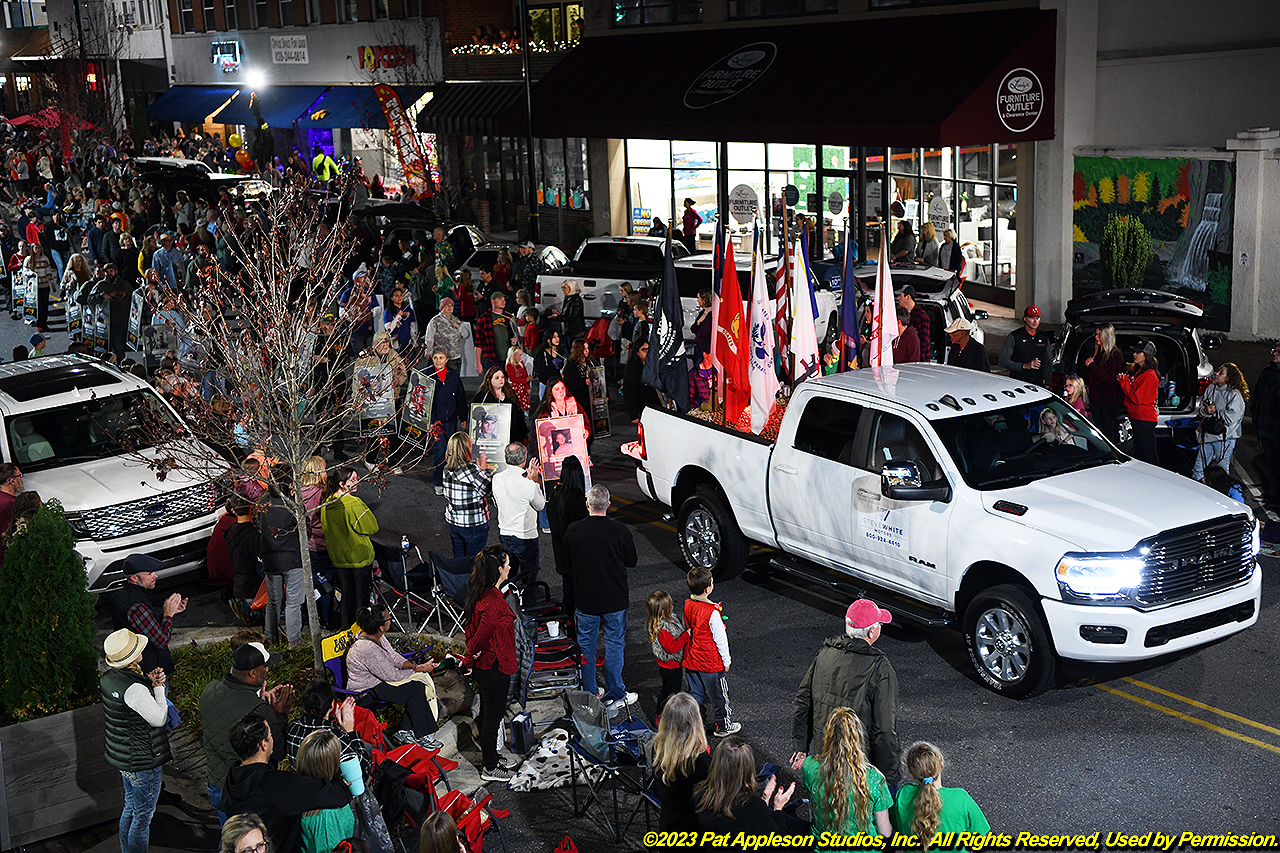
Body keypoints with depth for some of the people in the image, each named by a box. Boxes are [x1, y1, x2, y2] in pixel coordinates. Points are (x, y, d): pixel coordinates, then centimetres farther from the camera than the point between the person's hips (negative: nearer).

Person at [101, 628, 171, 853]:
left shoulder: (108, 678, -3)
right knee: (143, 816, 7)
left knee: (130, 808, 25)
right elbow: (159, 719, -21)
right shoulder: (134, 689, -31)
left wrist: (149, 683, -2)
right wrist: (158, 687, -12)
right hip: (143, 761, -9)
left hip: (120, 756, 9)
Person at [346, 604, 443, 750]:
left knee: (419, 685, -4)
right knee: (414, 689, -17)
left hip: (378, 677, 9)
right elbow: (392, 676, -24)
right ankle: (421, 736, -6)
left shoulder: (377, 636, -4)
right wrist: (418, 670, -13)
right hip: (365, 691, -9)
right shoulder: (368, 649, -32)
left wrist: (414, 666, -10)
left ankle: (405, 731, 5)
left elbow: (393, 656, 7)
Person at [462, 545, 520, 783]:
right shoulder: (494, 601, -30)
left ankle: (490, 760, 38)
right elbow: (482, 634, -26)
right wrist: (470, 659, -9)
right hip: (494, 667, -9)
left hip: (483, 665, 9)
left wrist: (470, 659, 15)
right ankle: (490, 769, 21)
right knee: (493, 716, 6)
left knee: (487, 713, 22)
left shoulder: (481, 593, 1)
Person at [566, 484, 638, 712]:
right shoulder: (620, 531, -16)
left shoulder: (573, 531, -10)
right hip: (615, 599, -1)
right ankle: (615, 695, 17)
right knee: (614, 644, 11)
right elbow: (631, 562, -2)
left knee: (586, 646, 15)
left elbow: (567, 565, 2)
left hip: (585, 599, 1)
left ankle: (589, 694, 24)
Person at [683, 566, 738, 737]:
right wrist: (726, 660, -5)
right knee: (718, 696, 15)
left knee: (696, 694, 22)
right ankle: (723, 727, 32)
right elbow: (720, 639, -19)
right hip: (711, 663, -6)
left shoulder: (687, 604, -7)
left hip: (691, 660, 6)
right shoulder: (712, 612, -28)